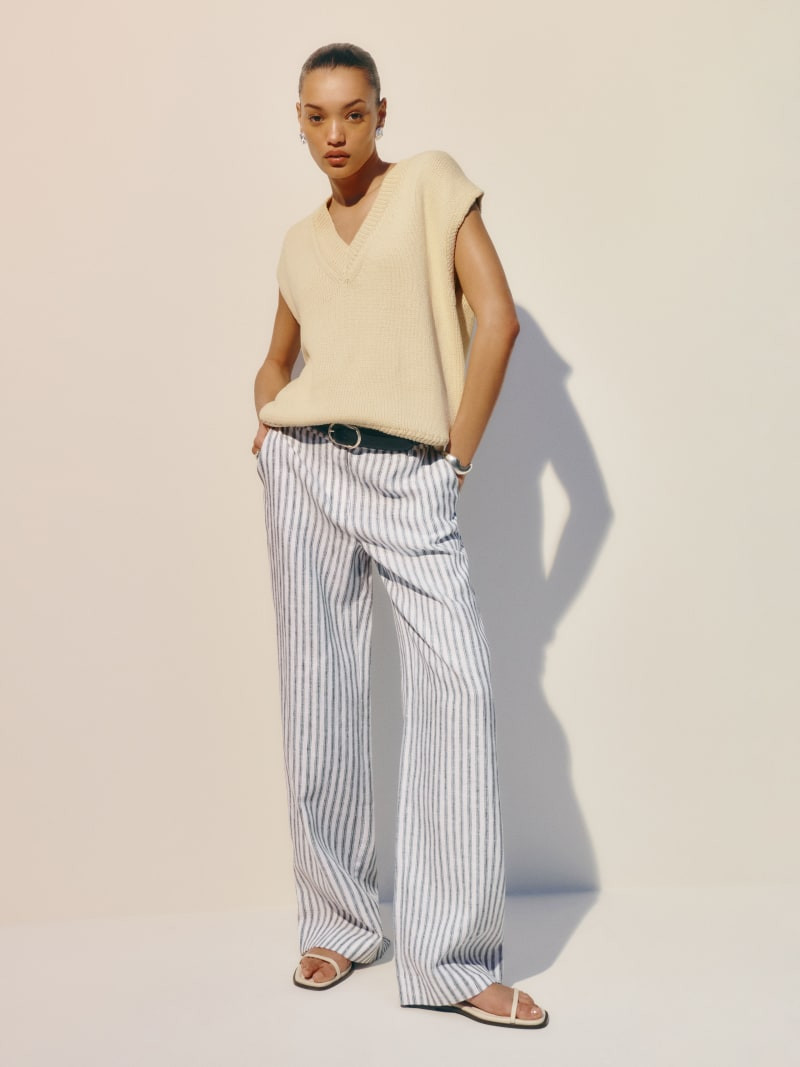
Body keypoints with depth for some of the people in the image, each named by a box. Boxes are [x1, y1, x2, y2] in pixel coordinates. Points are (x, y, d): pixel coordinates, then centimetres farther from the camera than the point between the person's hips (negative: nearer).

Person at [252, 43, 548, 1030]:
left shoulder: (431, 182, 5)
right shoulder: (301, 241, 17)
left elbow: (496, 316, -3)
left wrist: (459, 456, -6)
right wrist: (267, 423, 9)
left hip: (411, 479, -4)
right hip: (307, 470, 4)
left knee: (457, 681, -17)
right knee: (318, 697, 3)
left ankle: (451, 958, -11)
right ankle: (339, 923, 16)